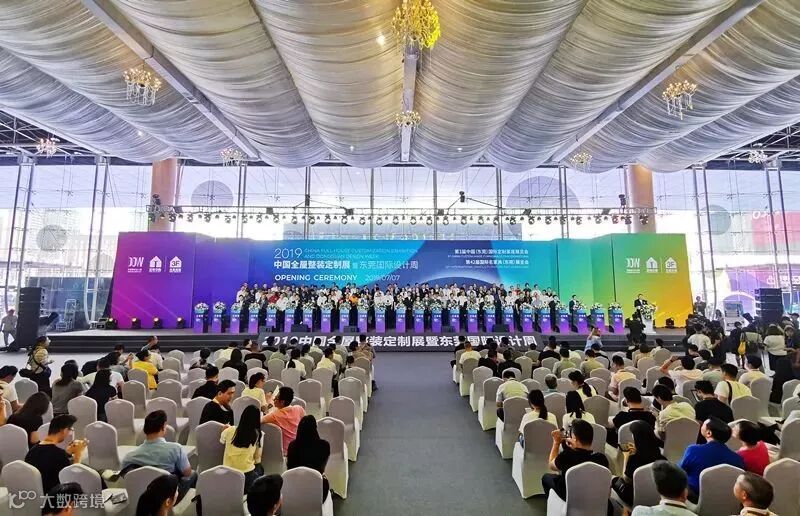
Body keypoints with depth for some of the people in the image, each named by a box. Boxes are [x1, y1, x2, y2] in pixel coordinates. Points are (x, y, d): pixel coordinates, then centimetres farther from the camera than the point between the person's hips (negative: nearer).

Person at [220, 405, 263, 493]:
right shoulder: (257, 434, -10)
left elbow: (222, 440, 17)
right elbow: (257, 458, -2)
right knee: (260, 469, 29)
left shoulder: (230, 430, -6)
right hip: (247, 475, -3)